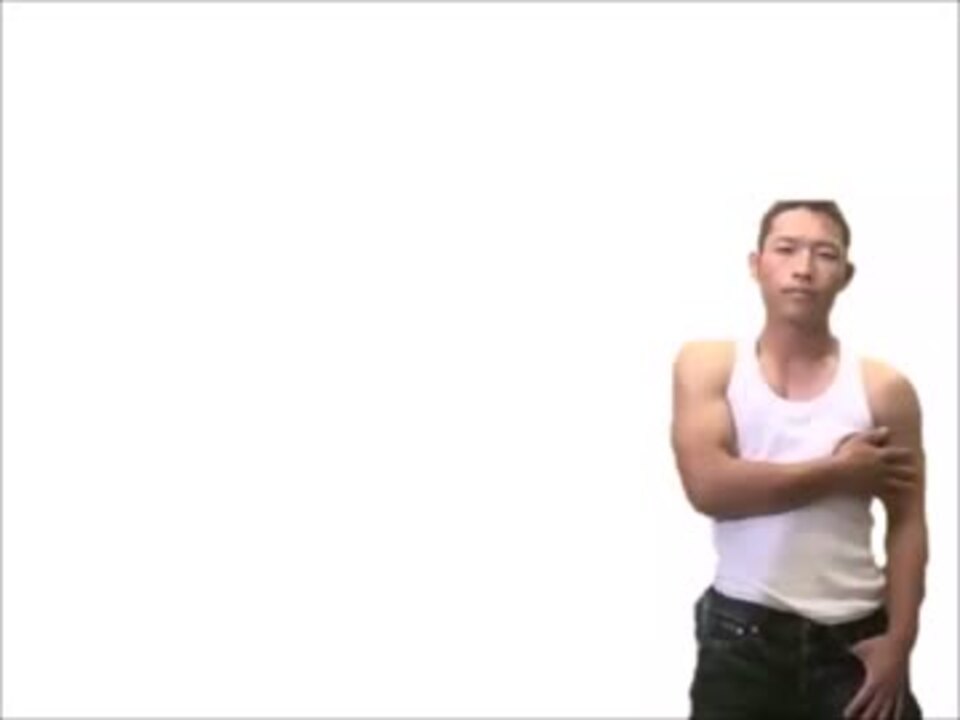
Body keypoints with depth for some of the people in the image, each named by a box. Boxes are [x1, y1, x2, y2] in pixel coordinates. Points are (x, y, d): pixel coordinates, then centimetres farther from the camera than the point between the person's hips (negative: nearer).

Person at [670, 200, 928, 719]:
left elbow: (906, 525, 1)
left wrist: (899, 640, -7)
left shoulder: (884, 389, 0)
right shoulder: (707, 365, -1)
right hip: (743, 633, -1)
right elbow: (708, 486, -16)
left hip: (855, 636, 1)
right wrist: (839, 472, -12)